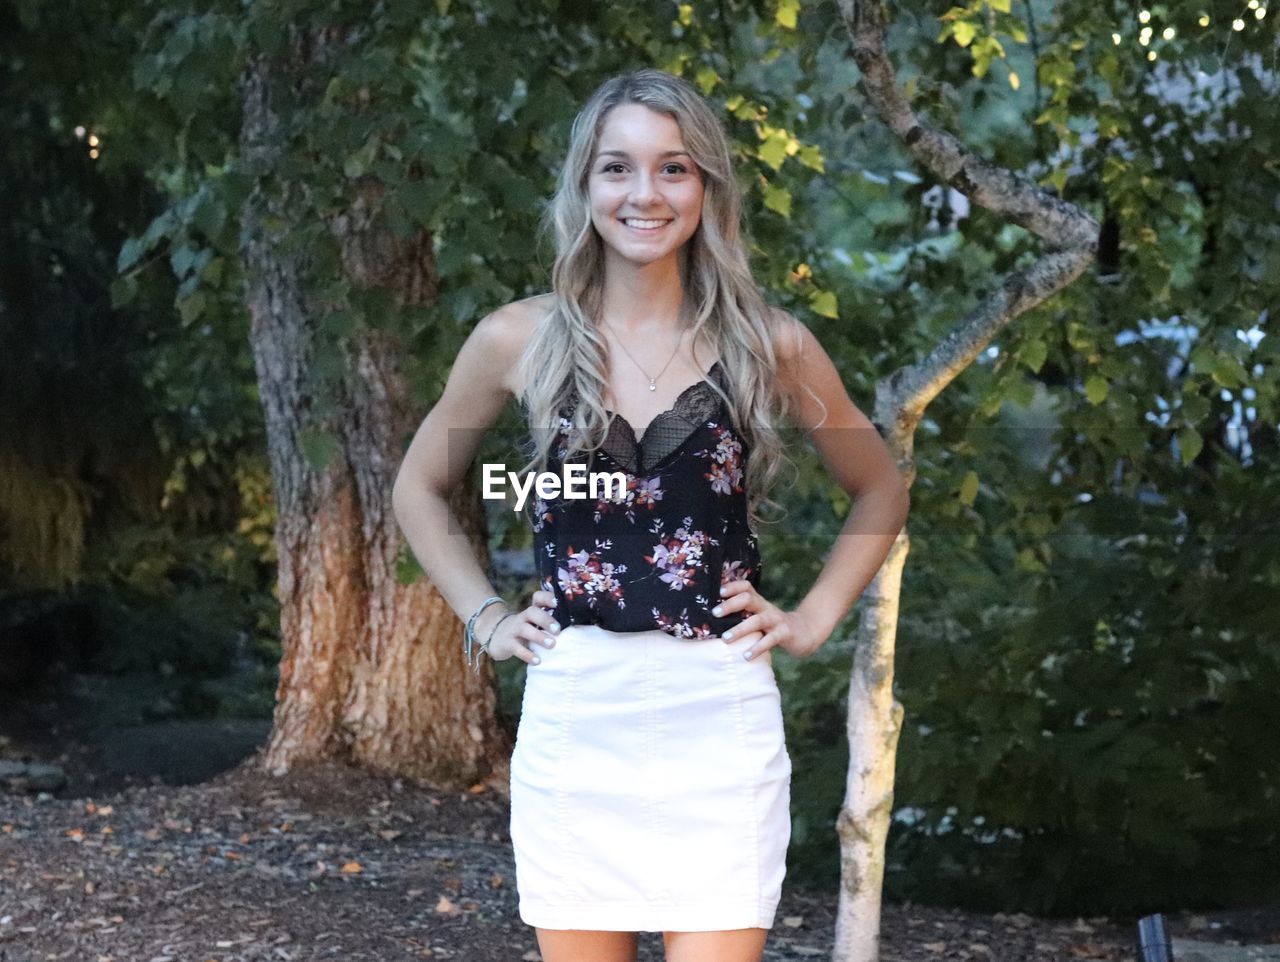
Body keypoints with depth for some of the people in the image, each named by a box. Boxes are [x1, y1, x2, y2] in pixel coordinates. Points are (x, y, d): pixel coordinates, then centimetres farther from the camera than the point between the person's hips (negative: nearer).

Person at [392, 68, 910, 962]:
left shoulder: (770, 344, 1)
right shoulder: (522, 338, 2)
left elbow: (881, 491, 16)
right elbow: (421, 488, 18)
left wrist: (813, 619, 5)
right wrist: (486, 617, 8)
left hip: (716, 716, -1)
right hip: (574, 713, 1)